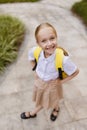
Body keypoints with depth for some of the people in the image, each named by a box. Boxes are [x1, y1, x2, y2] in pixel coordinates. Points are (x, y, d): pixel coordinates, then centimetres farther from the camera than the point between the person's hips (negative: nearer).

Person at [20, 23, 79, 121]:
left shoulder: (63, 59, -41)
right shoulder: (35, 51, -30)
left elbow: (76, 71, -21)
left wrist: (62, 81, -16)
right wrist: (36, 71, -4)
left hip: (52, 84, -2)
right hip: (39, 81, 2)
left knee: (53, 101, 31)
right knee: (40, 100, 31)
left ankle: (56, 109, 68)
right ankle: (33, 113, 65)